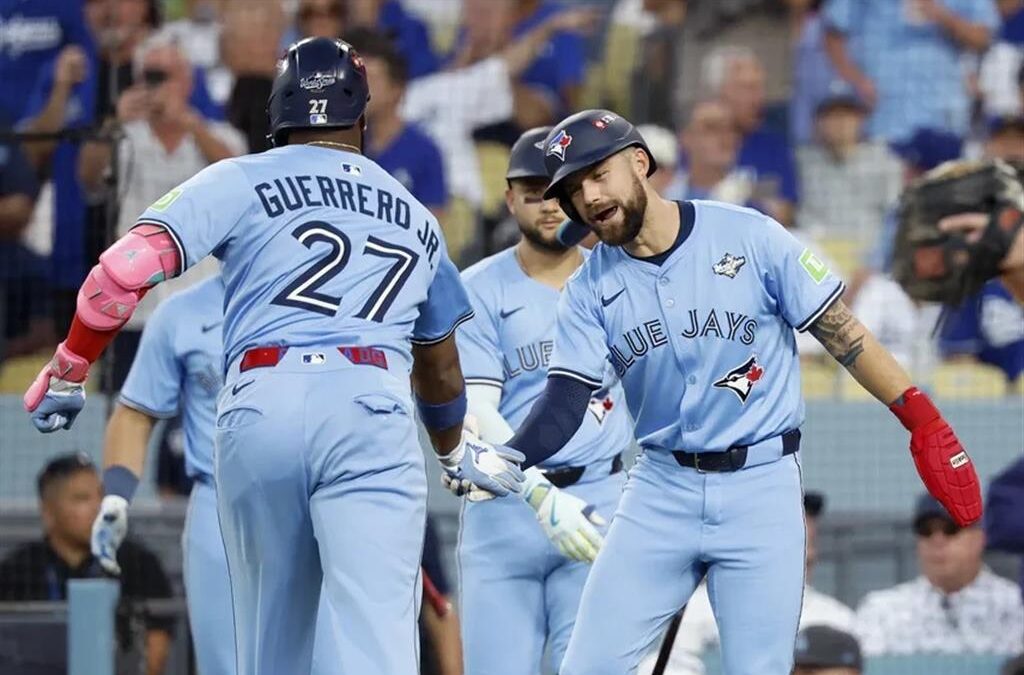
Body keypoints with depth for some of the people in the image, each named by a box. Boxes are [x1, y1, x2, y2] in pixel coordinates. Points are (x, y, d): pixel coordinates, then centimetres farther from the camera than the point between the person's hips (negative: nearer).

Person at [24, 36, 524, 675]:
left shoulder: (242, 182, 14)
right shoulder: (417, 219, 26)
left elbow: (128, 268, -1)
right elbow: (439, 362, 38)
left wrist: (69, 369, 12)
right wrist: (456, 451, 57)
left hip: (258, 411, 0)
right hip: (372, 416, 0)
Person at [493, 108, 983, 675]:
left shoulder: (749, 237, -7)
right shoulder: (589, 291, 1)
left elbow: (839, 330, -3)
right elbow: (564, 402, -8)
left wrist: (921, 419, -9)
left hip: (761, 485, -3)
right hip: (660, 489, 3)